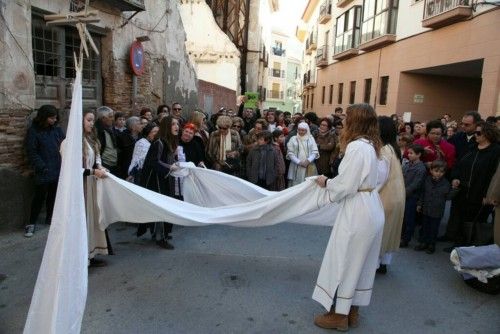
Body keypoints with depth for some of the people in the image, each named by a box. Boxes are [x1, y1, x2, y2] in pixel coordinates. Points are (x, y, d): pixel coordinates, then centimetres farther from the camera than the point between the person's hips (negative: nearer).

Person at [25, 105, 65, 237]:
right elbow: (31, 152, -9)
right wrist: (42, 167, -15)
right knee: (40, 197, 1)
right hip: (43, 172, -4)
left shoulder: (57, 129, 6)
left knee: (53, 195, 13)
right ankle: (32, 223, 13)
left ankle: (50, 217, 29)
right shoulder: (33, 131, -7)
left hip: (58, 170, 4)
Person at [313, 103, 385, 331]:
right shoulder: (370, 145, 10)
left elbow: (346, 186, -20)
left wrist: (326, 182, -3)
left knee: (344, 261, 4)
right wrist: (332, 181, 10)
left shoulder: (356, 147, -19)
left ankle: (340, 315, 18)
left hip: (357, 211, -10)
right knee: (360, 262, 17)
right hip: (371, 208, 10)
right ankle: (352, 311, 31)